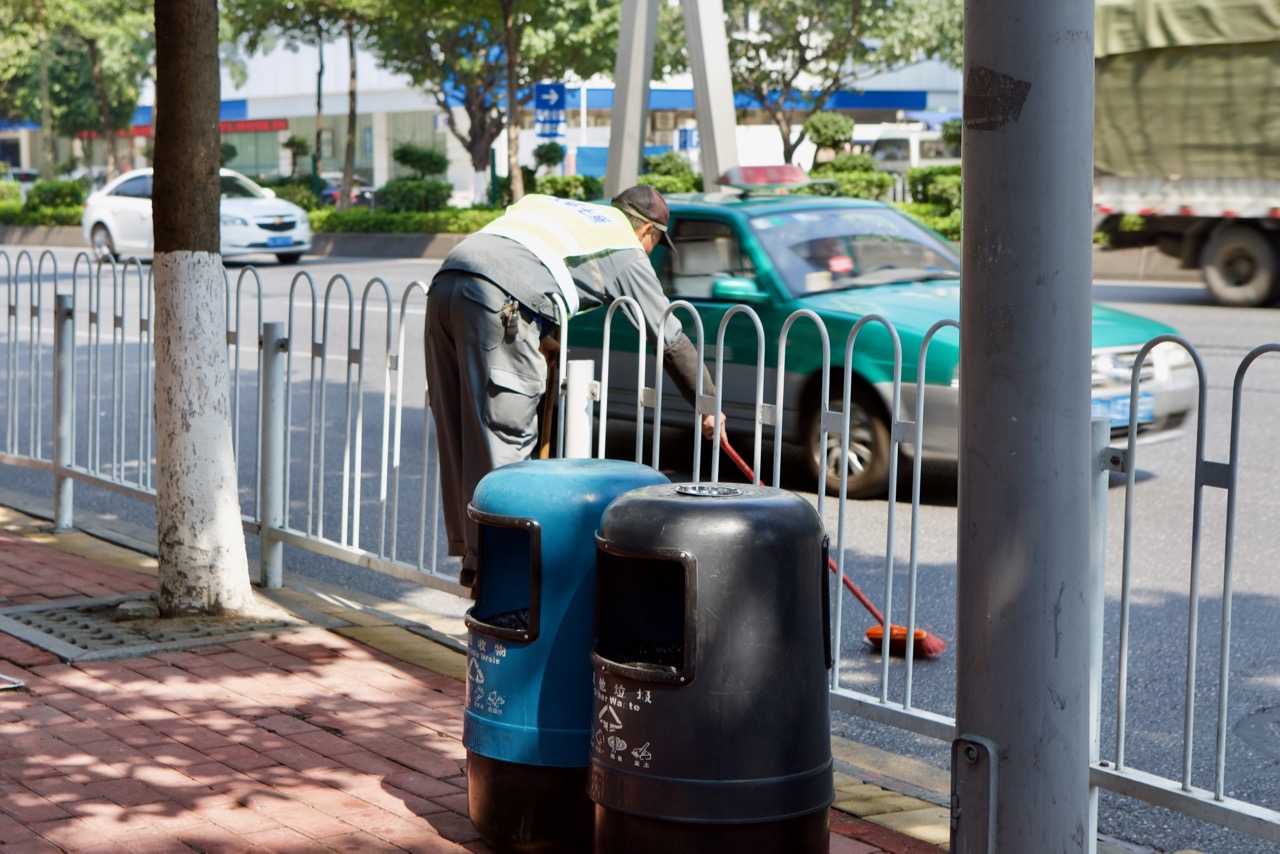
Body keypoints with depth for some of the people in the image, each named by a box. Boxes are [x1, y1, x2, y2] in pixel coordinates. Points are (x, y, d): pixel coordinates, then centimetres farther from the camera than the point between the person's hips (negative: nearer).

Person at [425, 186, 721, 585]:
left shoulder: (545, 204, 35)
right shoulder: (627, 250, 17)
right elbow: (670, 339, 20)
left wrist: (538, 339, 25)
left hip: (445, 281, 7)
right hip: (497, 300, -7)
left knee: (459, 431, 12)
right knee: (503, 435, -2)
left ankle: (467, 545, 18)